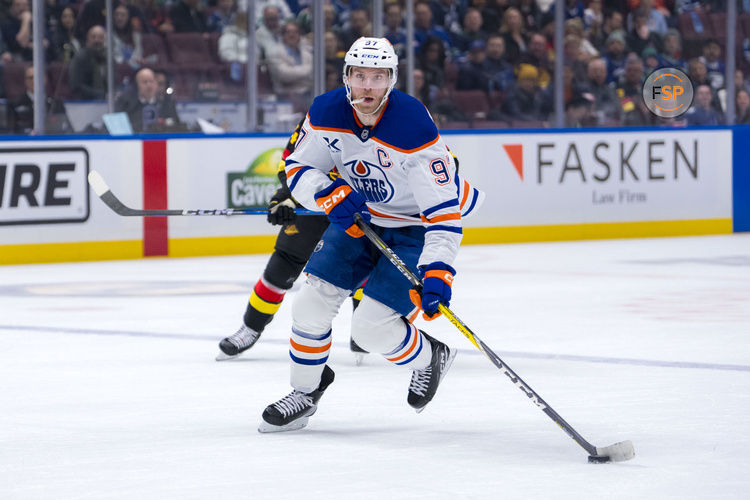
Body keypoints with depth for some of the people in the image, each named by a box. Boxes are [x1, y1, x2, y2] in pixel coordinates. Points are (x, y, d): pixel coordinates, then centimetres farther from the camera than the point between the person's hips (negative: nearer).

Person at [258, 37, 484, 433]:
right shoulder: (327, 113, -15)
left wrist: (436, 274, -40)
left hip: (414, 228, -5)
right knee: (311, 303, -2)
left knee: (370, 327, -14)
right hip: (358, 218, 6)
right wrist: (331, 195, -25)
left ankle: (431, 357, 17)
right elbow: (298, 168, -4)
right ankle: (305, 391, 21)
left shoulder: (414, 130, -31)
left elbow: (444, 212, -31)